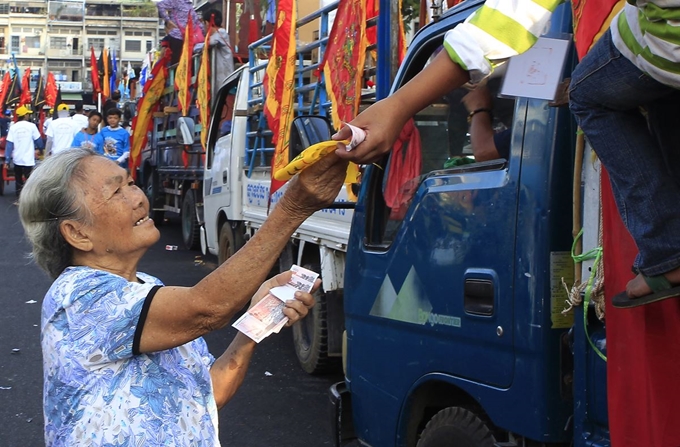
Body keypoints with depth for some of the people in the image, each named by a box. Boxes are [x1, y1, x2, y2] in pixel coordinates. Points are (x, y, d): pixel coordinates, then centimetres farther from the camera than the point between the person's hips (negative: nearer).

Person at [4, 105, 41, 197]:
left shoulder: (13, 127, -1)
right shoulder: (31, 126, -7)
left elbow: (9, 144, -4)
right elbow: (38, 140, 3)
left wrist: (7, 160, -1)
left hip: (17, 159, 3)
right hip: (28, 159, -3)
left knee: (18, 181, 15)